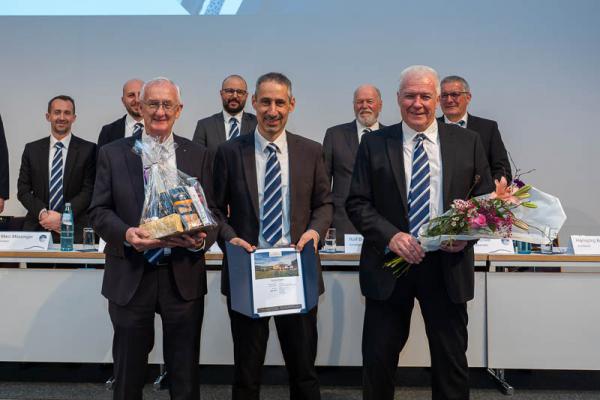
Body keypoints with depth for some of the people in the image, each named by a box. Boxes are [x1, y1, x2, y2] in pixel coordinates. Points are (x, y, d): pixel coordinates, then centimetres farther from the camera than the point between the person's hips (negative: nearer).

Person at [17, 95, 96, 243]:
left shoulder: (88, 149, 2)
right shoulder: (32, 149, 11)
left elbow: (89, 190, -3)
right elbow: (23, 190, 9)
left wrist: (62, 217, -12)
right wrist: (42, 213, -8)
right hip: (36, 228, 2)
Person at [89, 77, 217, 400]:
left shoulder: (197, 155, 5)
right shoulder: (112, 153, 3)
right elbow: (99, 211, 1)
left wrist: (202, 239, -16)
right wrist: (126, 233, -19)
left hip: (184, 277, 1)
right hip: (130, 277, 0)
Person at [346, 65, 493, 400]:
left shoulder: (468, 142, 4)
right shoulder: (374, 144, 1)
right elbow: (356, 202, -2)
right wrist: (390, 236, -17)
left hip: (448, 265, 1)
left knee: (452, 360, 14)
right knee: (378, 359, 10)